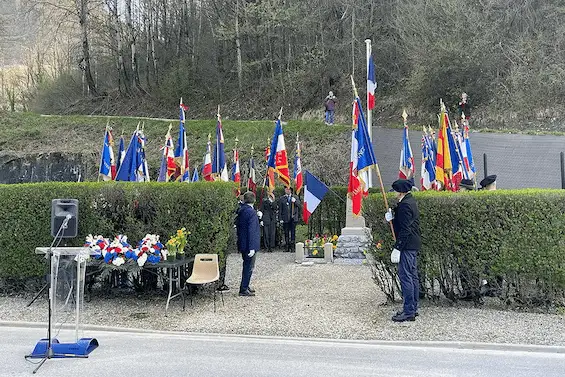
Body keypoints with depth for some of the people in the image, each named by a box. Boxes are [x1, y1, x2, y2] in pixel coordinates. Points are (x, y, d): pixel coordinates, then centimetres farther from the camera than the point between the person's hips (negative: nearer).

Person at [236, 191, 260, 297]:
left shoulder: (241, 211, 6)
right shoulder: (251, 212, -19)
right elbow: (251, 231, -22)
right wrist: (252, 247, -22)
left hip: (242, 244, 9)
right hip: (249, 245, -8)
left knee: (247, 265, 20)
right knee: (249, 267, 1)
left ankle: (245, 287, 30)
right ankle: (243, 290, 6)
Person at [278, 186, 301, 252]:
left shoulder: (295, 198, 13)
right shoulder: (281, 199, 9)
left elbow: (300, 206, 6)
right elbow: (280, 209, 7)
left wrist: (295, 201, -12)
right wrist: (280, 219, -1)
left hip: (293, 218, 1)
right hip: (285, 219, 0)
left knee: (293, 231, -4)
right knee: (286, 233, 1)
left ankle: (291, 246, 0)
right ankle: (287, 246, 7)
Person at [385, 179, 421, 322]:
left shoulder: (405, 205, -17)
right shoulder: (411, 201, 15)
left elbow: (404, 229, -22)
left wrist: (397, 248, -21)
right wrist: (392, 217, 3)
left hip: (407, 246, -11)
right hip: (414, 245, 11)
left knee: (405, 276, -8)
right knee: (412, 276, 14)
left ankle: (409, 311, -4)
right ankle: (413, 308, 23)